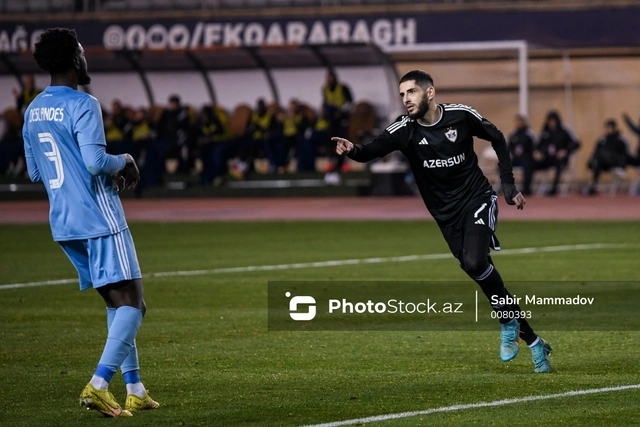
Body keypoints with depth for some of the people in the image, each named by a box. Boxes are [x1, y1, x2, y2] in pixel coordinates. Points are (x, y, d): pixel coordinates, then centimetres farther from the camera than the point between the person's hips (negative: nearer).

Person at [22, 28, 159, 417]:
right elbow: (96, 162, -23)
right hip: (99, 220, -8)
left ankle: (135, 390, 15)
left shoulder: (33, 112, 12)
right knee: (131, 304, -6)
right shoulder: (82, 106, -13)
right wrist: (124, 162, -2)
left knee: (118, 302, 17)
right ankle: (98, 386, -20)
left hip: (64, 224, 8)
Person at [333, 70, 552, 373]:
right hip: (447, 213, 3)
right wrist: (353, 150, -49)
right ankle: (533, 342, 13)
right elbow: (374, 150, -26)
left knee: (475, 263, -27)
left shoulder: (461, 116, -11)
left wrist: (508, 185, 2)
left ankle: (508, 325, -3)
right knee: (482, 273, 2)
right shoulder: (405, 129, -10)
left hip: (477, 200, -3)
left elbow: (497, 139, 5)